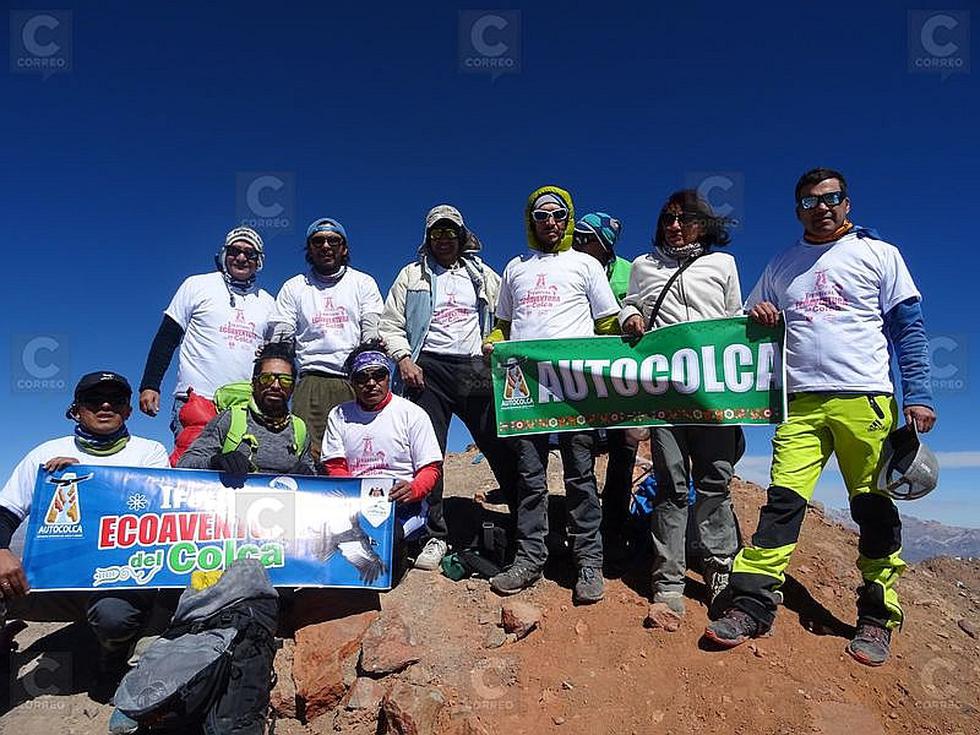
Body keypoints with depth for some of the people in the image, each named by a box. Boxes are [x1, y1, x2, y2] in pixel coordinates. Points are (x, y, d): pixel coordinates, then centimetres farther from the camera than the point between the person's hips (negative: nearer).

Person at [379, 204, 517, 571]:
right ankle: (436, 536, 4)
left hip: (476, 369, 1)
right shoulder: (412, 276, 14)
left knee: (500, 445, -2)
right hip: (429, 369, 0)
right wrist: (403, 359, -7)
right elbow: (391, 325, 8)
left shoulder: (484, 276, 17)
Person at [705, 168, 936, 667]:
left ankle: (877, 618, 15)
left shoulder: (878, 254, 9)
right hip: (800, 402, 2)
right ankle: (751, 606, -6)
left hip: (864, 399, -1)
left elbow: (908, 327, 4)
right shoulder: (781, 266, 17)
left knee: (874, 509, 2)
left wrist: (918, 394, -6)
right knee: (782, 500, -7)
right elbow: (754, 327, 21)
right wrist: (757, 317, -3)